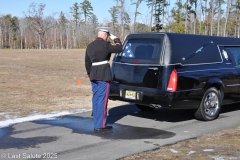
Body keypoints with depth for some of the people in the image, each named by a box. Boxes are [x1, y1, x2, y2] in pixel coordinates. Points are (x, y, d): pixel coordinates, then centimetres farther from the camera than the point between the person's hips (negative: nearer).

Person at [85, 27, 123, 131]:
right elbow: (119, 48, -2)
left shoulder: (90, 46, 13)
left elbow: (87, 62, 16)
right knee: (102, 100, -4)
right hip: (103, 76, -8)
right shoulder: (105, 45, -11)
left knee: (96, 99, 12)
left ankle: (96, 124, 18)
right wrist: (115, 39, 13)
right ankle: (100, 125, -1)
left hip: (93, 76, 8)